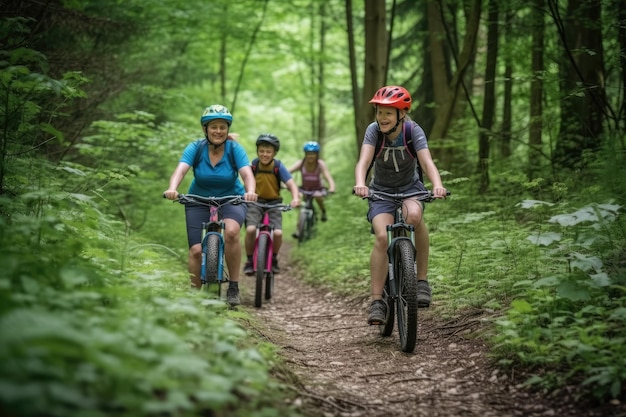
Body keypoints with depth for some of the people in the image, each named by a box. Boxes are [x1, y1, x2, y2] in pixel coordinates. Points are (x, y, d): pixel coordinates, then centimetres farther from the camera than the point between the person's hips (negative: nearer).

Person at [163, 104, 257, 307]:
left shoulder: (235, 149, -16)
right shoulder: (195, 148, -15)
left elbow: (247, 174, -29)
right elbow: (180, 170, -30)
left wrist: (250, 191, -51)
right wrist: (172, 189, -51)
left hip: (231, 200, -1)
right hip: (199, 201, 1)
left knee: (231, 232, -32)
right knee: (196, 250, -12)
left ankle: (233, 287, -17)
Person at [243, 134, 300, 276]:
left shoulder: (279, 167, -13)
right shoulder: (253, 165, -9)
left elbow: (292, 185, -20)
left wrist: (295, 198, -38)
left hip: (274, 203, 0)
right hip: (255, 202, 0)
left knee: (278, 233, -20)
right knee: (250, 229, -25)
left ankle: (273, 259, 9)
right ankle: (250, 261, -2)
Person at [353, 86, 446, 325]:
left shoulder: (414, 131, -19)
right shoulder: (374, 130, -18)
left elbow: (427, 162, -31)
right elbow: (363, 161, -31)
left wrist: (437, 185, -51)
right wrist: (360, 184, -52)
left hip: (410, 187, 0)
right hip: (381, 191, 0)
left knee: (413, 215, -35)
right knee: (382, 237, -24)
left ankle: (422, 279, -20)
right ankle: (377, 301, -18)